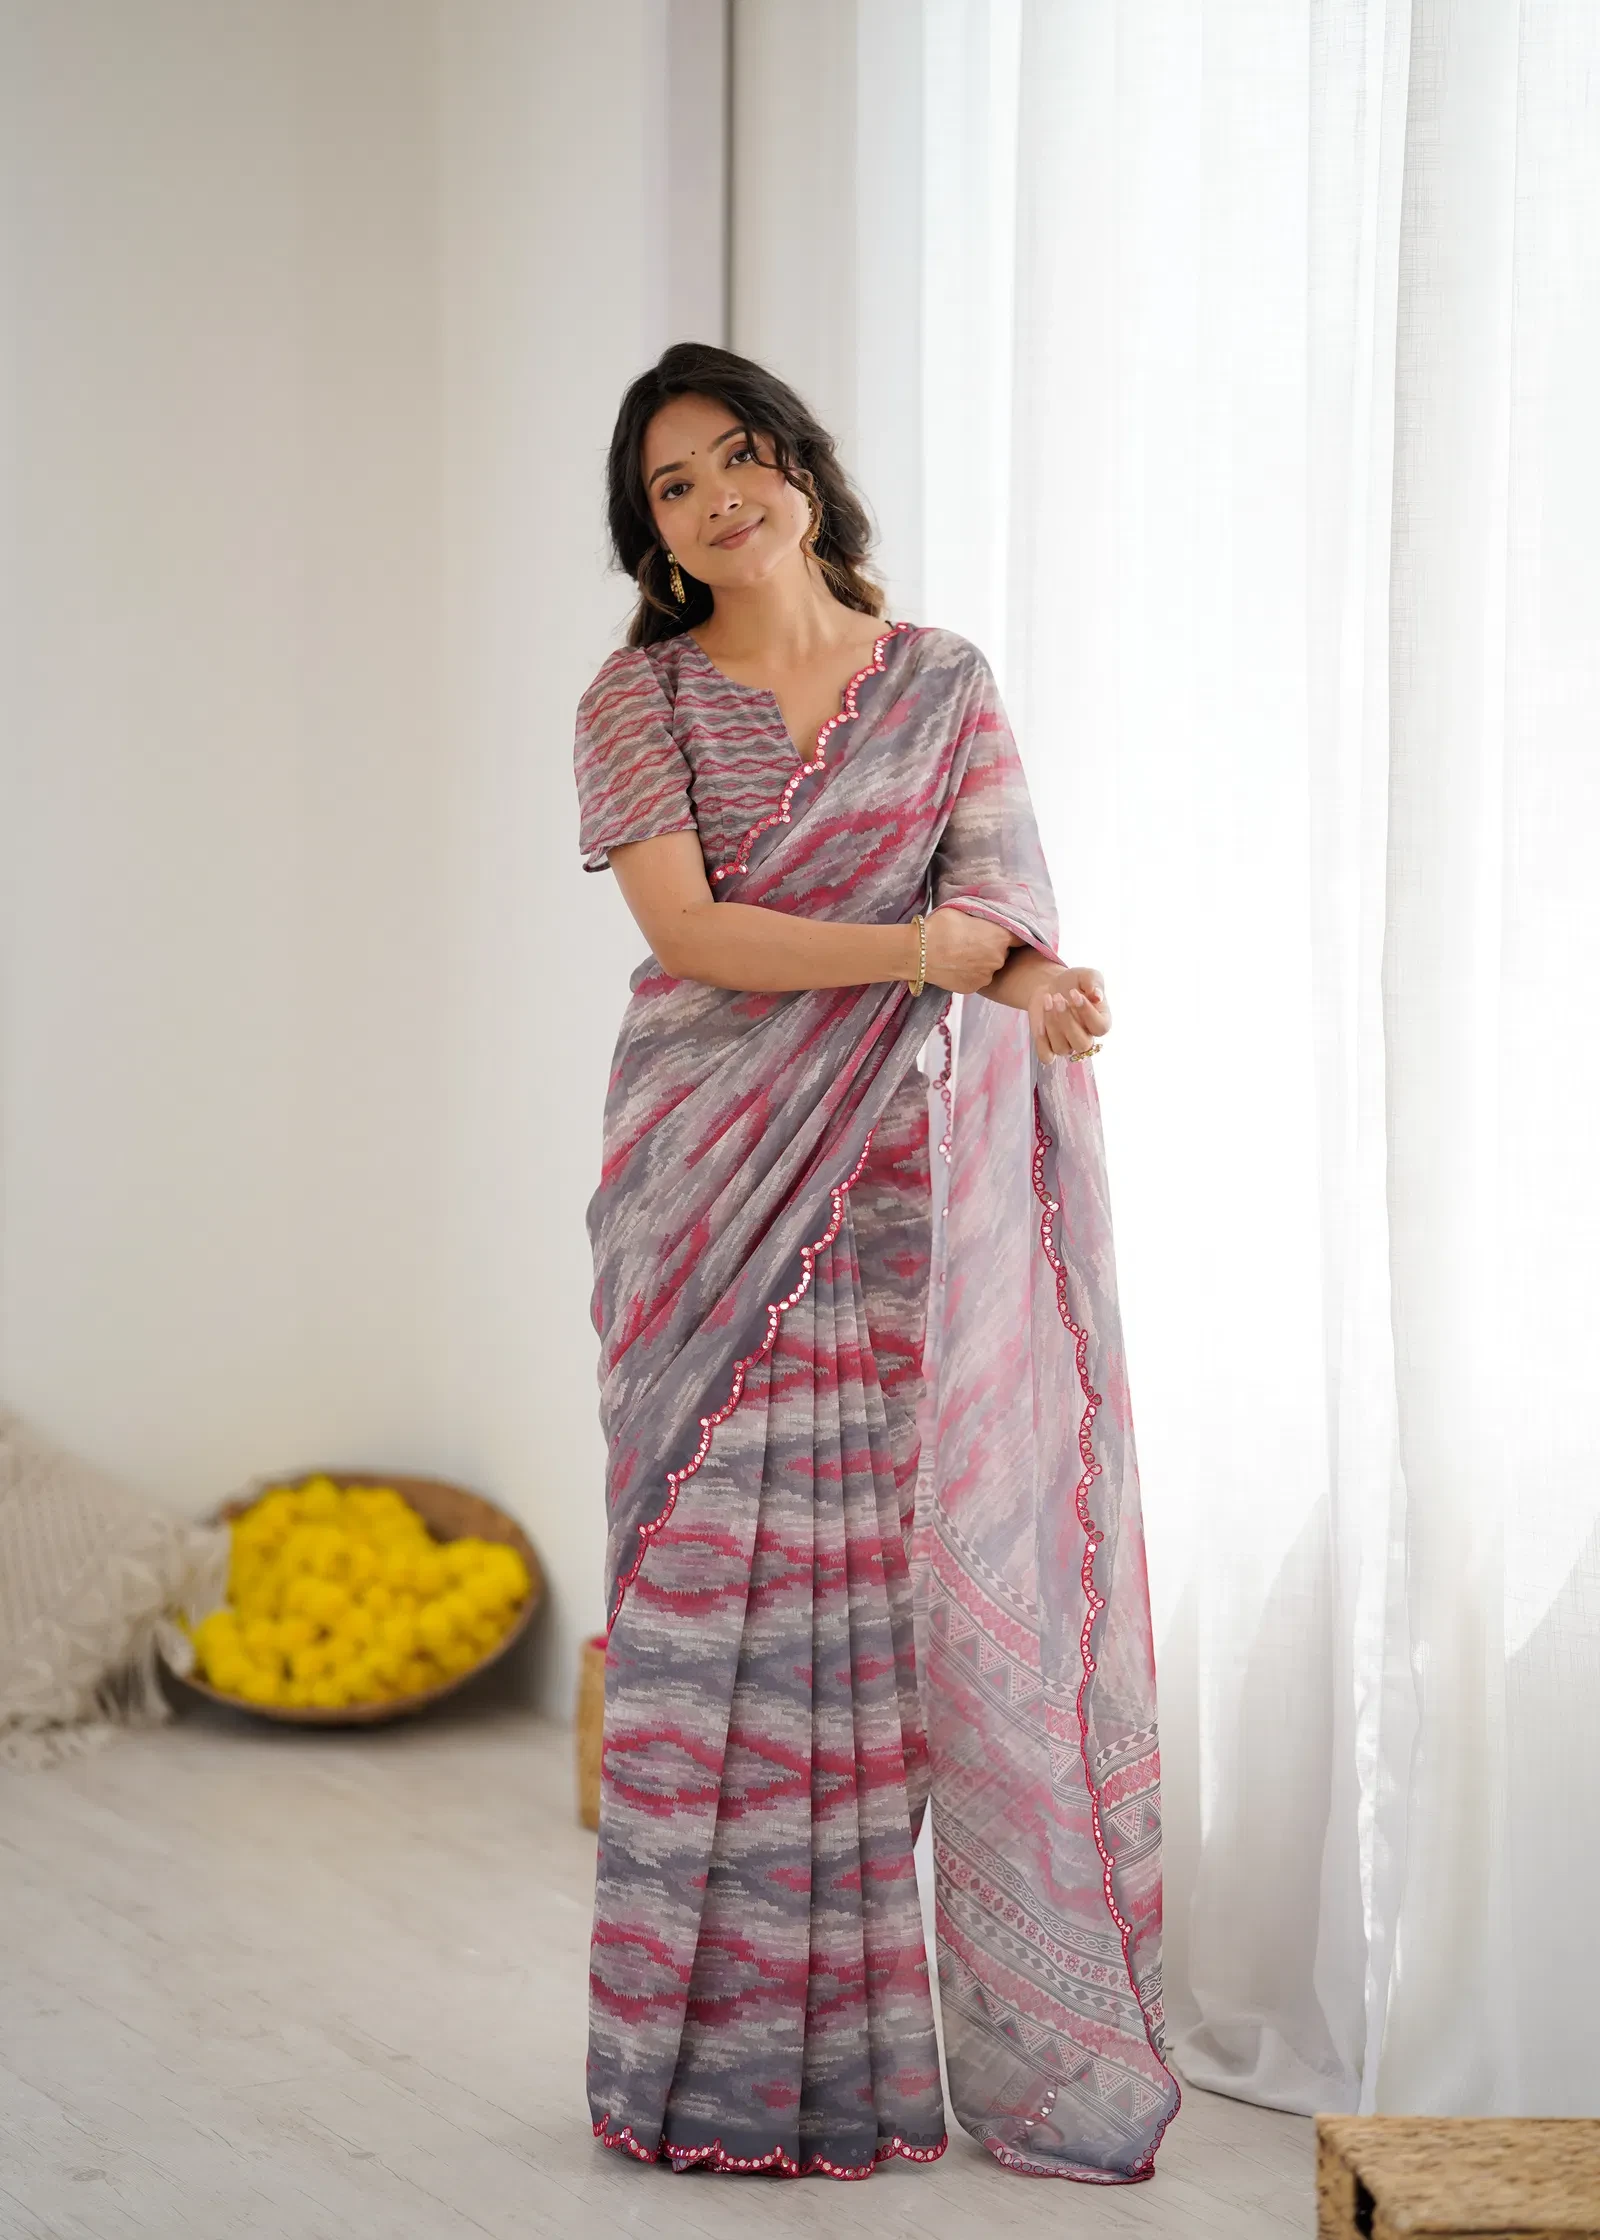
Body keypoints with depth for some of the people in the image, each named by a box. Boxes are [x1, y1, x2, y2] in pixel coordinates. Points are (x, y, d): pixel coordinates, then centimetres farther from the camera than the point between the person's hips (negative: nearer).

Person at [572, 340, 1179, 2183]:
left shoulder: (943, 683, 11)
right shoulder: (638, 698, 5)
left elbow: (1004, 895, -1)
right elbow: (683, 927, -8)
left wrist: (1019, 977, -24)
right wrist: (928, 947, -13)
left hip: (909, 1182, 1)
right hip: (719, 1181, -1)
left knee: (943, 1574, -2)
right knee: (725, 1583, -3)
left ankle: (1033, 2045, 5)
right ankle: (727, 2060, 5)